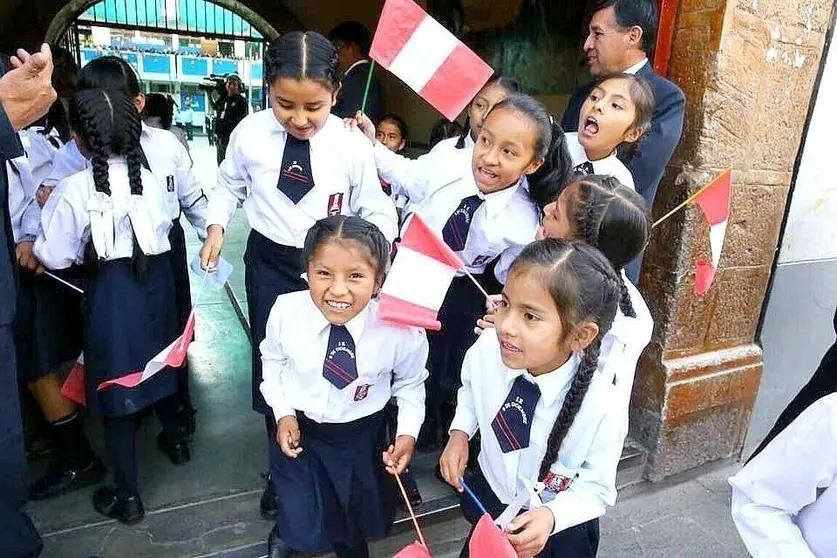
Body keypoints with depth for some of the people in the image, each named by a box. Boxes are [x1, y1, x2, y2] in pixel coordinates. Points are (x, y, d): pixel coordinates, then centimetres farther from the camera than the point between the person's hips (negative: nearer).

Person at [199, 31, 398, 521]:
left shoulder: (353, 145, -13)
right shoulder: (249, 134, -8)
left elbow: (376, 211, -6)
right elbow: (230, 185, 11)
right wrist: (217, 227, -4)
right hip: (269, 262, 2)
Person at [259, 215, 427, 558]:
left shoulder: (401, 329, -26)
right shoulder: (286, 311, -23)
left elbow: (410, 383, -4)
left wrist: (408, 432, -13)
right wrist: (283, 412, -7)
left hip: (361, 436, 1)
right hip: (298, 429, 0)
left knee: (370, 525, 16)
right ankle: (291, 529, 40)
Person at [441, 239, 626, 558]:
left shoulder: (604, 410, -34)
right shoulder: (486, 350, -26)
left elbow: (596, 488, -17)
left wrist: (550, 516, -33)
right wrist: (460, 432, -15)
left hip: (560, 528, -3)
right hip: (487, 494, 3)